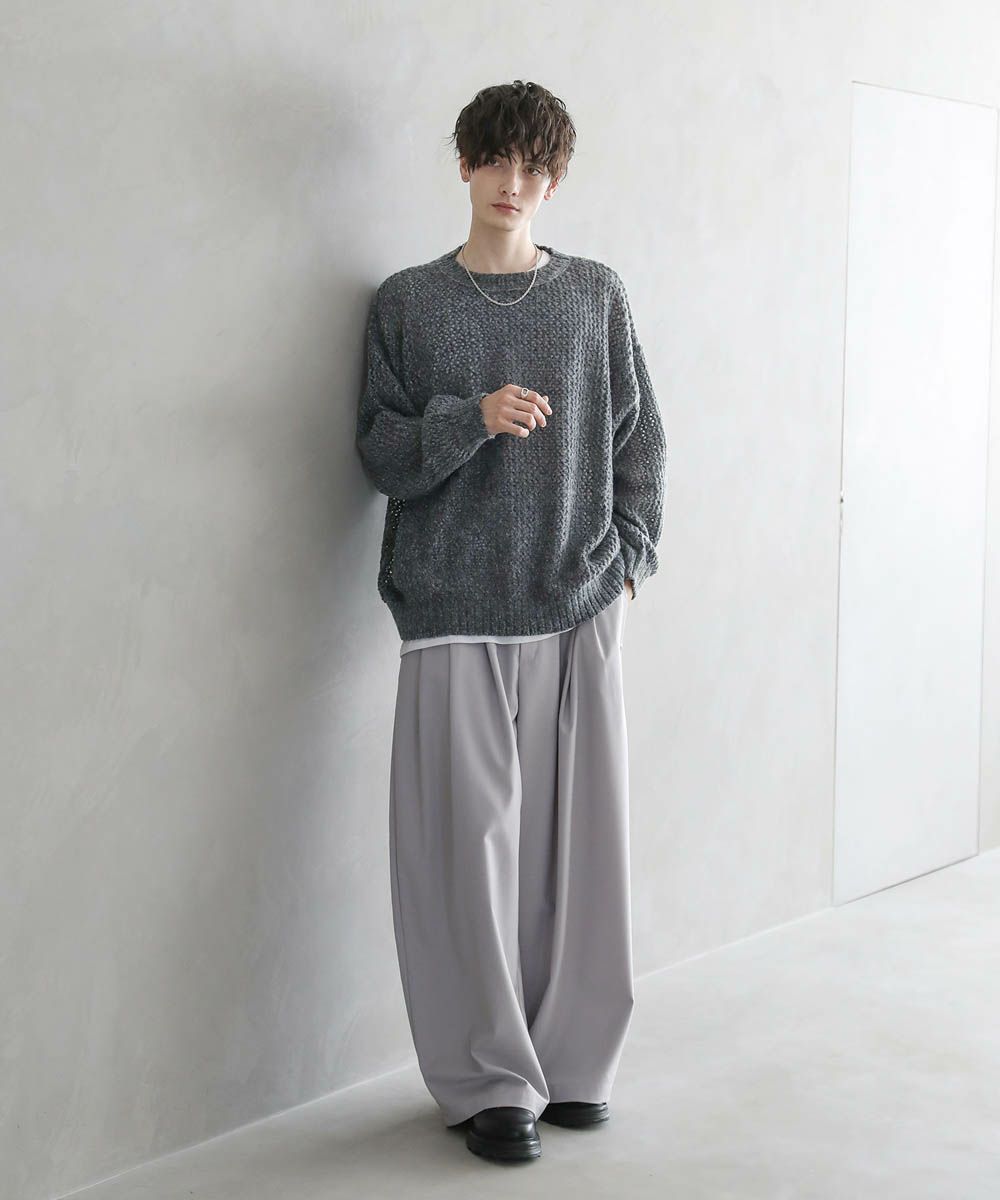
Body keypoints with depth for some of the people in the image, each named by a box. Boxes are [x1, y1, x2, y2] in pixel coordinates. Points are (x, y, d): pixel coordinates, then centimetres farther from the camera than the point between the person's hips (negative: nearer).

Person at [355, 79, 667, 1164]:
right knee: (471, 841, -3)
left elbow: (639, 441, 14)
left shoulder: (596, 297, 10)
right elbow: (380, 454, 2)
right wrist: (474, 418, -15)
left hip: (578, 608, 2)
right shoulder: (407, 303, 6)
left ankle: (573, 1057, 17)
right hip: (456, 612, -1)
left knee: (578, 838, 3)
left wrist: (627, 560, 4)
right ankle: (489, 1081, 7)